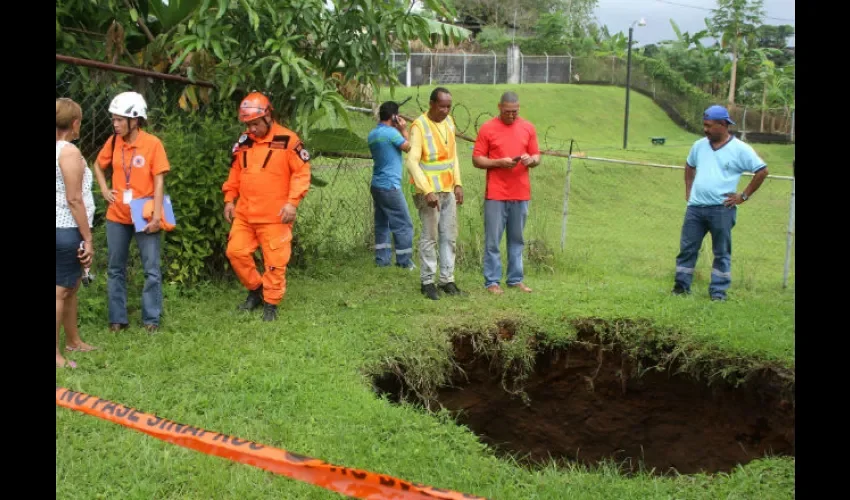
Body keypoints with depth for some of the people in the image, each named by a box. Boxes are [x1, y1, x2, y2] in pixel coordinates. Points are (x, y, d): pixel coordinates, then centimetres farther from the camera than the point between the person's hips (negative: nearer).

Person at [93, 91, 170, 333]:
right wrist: (104, 189, 5)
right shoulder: (113, 142, 2)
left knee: (151, 270, 2)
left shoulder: (153, 143, -11)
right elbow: (99, 166, 20)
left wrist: (156, 216, -15)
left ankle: (151, 319, 12)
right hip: (117, 216, 4)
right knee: (115, 269, 9)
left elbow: (159, 181, -11)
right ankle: (117, 319, 19)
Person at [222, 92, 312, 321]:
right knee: (236, 251, 7)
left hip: (275, 216, -6)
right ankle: (256, 289, 26)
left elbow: (302, 172, -9)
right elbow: (235, 173, 19)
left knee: (274, 260, 0)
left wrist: (292, 201, -16)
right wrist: (229, 199, 11)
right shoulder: (243, 142, 9)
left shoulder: (287, 140, -9)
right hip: (244, 214, 6)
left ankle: (271, 303, 14)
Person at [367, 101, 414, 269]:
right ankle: (405, 261, 3)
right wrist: (404, 130, 2)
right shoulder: (391, 132, -16)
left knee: (382, 223, 13)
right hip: (390, 186, -9)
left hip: (377, 185, 9)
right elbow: (409, 148, -7)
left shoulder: (372, 134, 10)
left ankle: (382, 259, 14)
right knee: (403, 225, 0)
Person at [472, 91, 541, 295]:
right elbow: (477, 160, -2)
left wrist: (531, 160, -10)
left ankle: (515, 279, 18)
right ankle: (492, 281, 7)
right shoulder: (487, 128, 0)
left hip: (521, 194, 3)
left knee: (517, 239, 9)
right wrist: (499, 162, -16)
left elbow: (537, 157, 13)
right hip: (496, 194, -3)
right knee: (492, 240, 0)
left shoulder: (528, 128, 10)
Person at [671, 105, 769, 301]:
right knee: (687, 248, 5)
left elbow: (762, 171, -4)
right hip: (695, 207, 4)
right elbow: (690, 166, 26)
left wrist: (744, 195, -6)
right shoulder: (699, 145, 8)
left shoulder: (740, 149, -7)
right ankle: (681, 286, 14)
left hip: (722, 209, -4)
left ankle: (718, 292, 13)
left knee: (721, 252, 6)